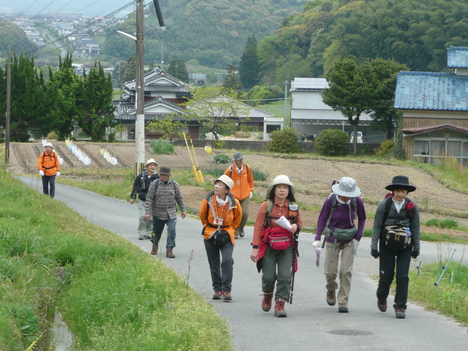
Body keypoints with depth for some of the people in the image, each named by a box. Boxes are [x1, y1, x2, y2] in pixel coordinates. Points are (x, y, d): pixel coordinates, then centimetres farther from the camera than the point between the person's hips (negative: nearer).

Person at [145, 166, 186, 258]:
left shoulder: (174, 184, 1)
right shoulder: (155, 184, -6)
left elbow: (179, 198, 12)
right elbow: (149, 199, -7)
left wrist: (183, 210, 15)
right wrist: (147, 212, -13)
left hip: (171, 214, 0)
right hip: (158, 214, 0)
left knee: (172, 230, -13)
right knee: (156, 231, 13)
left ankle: (169, 249, -7)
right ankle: (155, 246, 38)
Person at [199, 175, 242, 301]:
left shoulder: (234, 203, -10)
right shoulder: (208, 200, -9)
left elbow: (238, 217, 12)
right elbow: (202, 215, 12)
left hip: (226, 237, -2)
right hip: (210, 236, 2)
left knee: (227, 261, -19)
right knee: (214, 265, 8)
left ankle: (226, 290, -17)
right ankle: (217, 289, 21)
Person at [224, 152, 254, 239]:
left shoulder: (247, 168, 1)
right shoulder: (230, 169, -7)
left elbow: (250, 180, 17)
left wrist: (250, 190, 13)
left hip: (245, 195, 2)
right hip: (234, 195, -2)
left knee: (245, 213, -8)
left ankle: (241, 228, 20)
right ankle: (236, 232, 10)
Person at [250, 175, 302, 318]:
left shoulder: (293, 207, 6)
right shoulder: (266, 206, -2)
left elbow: (300, 223, 19)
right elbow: (258, 227, -1)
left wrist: (296, 227, -7)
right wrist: (255, 248, -6)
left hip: (287, 247, 2)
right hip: (268, 247, -2)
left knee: (285, 276, -10)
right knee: (269, 276, -6)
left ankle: (280, 304, -2)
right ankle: (267, 295, 26)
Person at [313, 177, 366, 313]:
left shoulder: (357, 201, -10)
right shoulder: (331, 200, -14)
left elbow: (362, 219, 6)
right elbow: (322, 218, -4)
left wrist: (358, 238, -1)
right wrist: (317, 238, -12)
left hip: (349, 240, 0)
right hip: (332, 238, 0)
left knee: (346, 271, -9)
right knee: (330, 271, -1)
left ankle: (343, 303, -3)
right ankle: (331, 290, 32)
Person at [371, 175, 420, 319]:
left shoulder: (412, 207, 1)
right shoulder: (384, 205, -4)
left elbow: (415, 228, 7)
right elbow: (377, 226, -1)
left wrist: (416, 247, 6)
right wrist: (374, 246, -6)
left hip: (405, 247, 1)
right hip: (387, 245, -1)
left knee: (402, 276, -6)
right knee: (386, 276, 4)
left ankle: (400, 307, 3)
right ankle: (381, 298, 33)